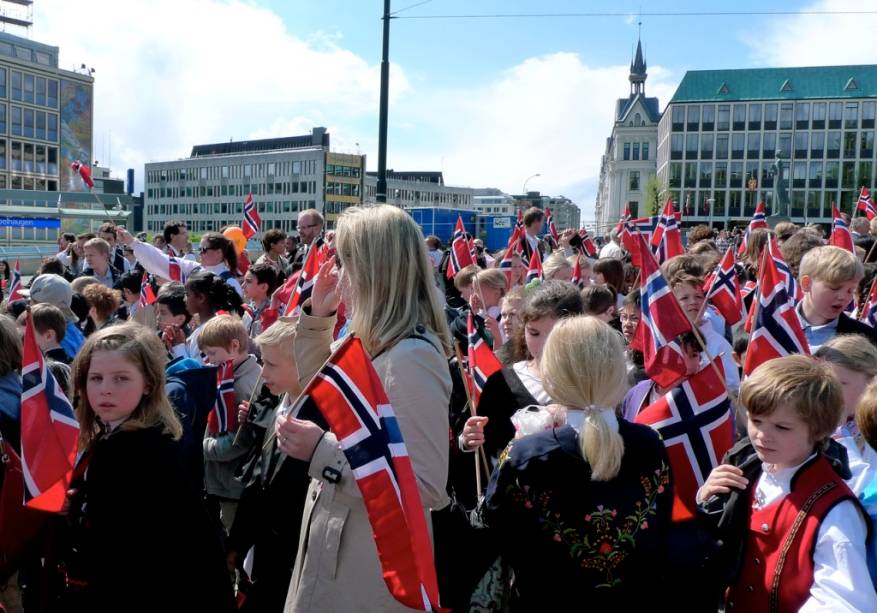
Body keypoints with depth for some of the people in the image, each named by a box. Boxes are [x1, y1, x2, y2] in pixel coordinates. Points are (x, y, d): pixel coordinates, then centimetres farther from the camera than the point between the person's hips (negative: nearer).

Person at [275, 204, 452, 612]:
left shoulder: (412, 357, -26)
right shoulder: (376, 343, 2)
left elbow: (427, 488, -28)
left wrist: (324, 452, -28)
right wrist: (317, 318, 6)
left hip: (375, 567, -9)